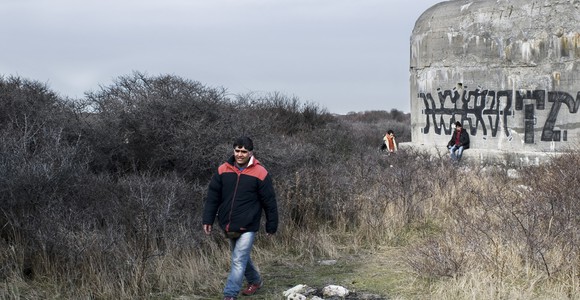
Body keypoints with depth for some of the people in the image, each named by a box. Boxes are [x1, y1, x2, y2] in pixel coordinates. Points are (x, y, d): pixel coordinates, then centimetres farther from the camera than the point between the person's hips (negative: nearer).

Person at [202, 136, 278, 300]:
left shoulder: (260, 173, -11)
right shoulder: (223, 170, 0)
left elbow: (269, 202, -5)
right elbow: (212, 198, 5)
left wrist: (271, 226, -1)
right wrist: (208, 220, 1)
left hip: (247, 228, -5)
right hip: (228, 226, 5)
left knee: (238, 261, -9)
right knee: (242, 257, 22)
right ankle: (255, 281, 44)